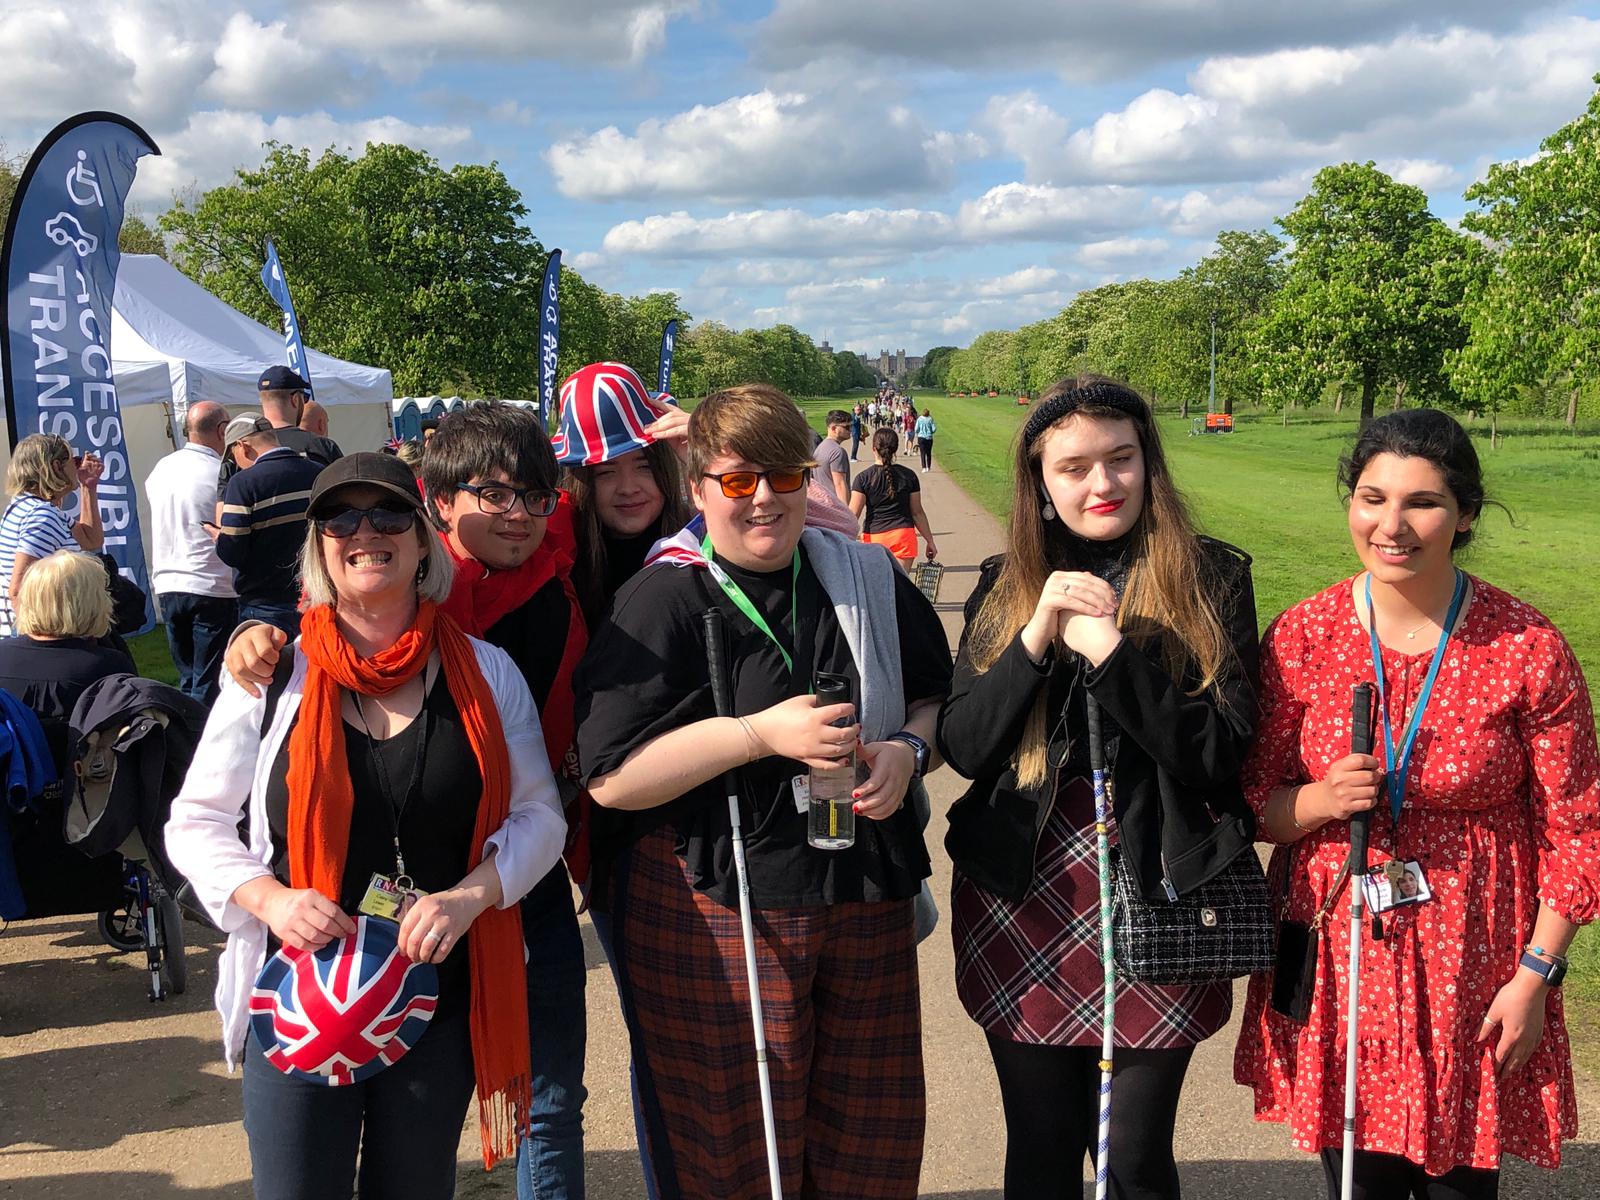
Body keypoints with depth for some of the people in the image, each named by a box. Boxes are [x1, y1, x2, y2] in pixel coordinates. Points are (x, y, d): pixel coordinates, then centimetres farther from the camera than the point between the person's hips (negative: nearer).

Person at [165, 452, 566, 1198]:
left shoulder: (484, 673, 0)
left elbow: (539, 814, 2)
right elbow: (195, 822, 2)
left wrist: (469, 896, -16)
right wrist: (270, 899, -16)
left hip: (441, 991, 2)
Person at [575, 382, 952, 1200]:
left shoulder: (866, 580, 9)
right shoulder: (661, 603, -5)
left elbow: (940, 698, 19)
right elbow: (611, 778, -12)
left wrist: (907, 751, -4)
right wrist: (761, 735, -19)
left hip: (866, 904, 5)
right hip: (712, 917, -4)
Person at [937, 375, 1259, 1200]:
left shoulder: (1210, 578, -3)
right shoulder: (1004, 585, 4)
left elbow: (1223, 754, -11)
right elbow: (961, 747, -3)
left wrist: (1112, 651, -21)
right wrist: (1035, 639, -16)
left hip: (1157, 900, -2)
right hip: (1023, 900, 2)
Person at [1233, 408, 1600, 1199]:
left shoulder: (1528, 648, -10)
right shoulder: (1301, 638, -6)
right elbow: (1251, 800, 2)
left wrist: (1534, 976, -7)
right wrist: (1322, 800, -18)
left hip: (1474, 963, -1)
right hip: (1338, 955, 1)